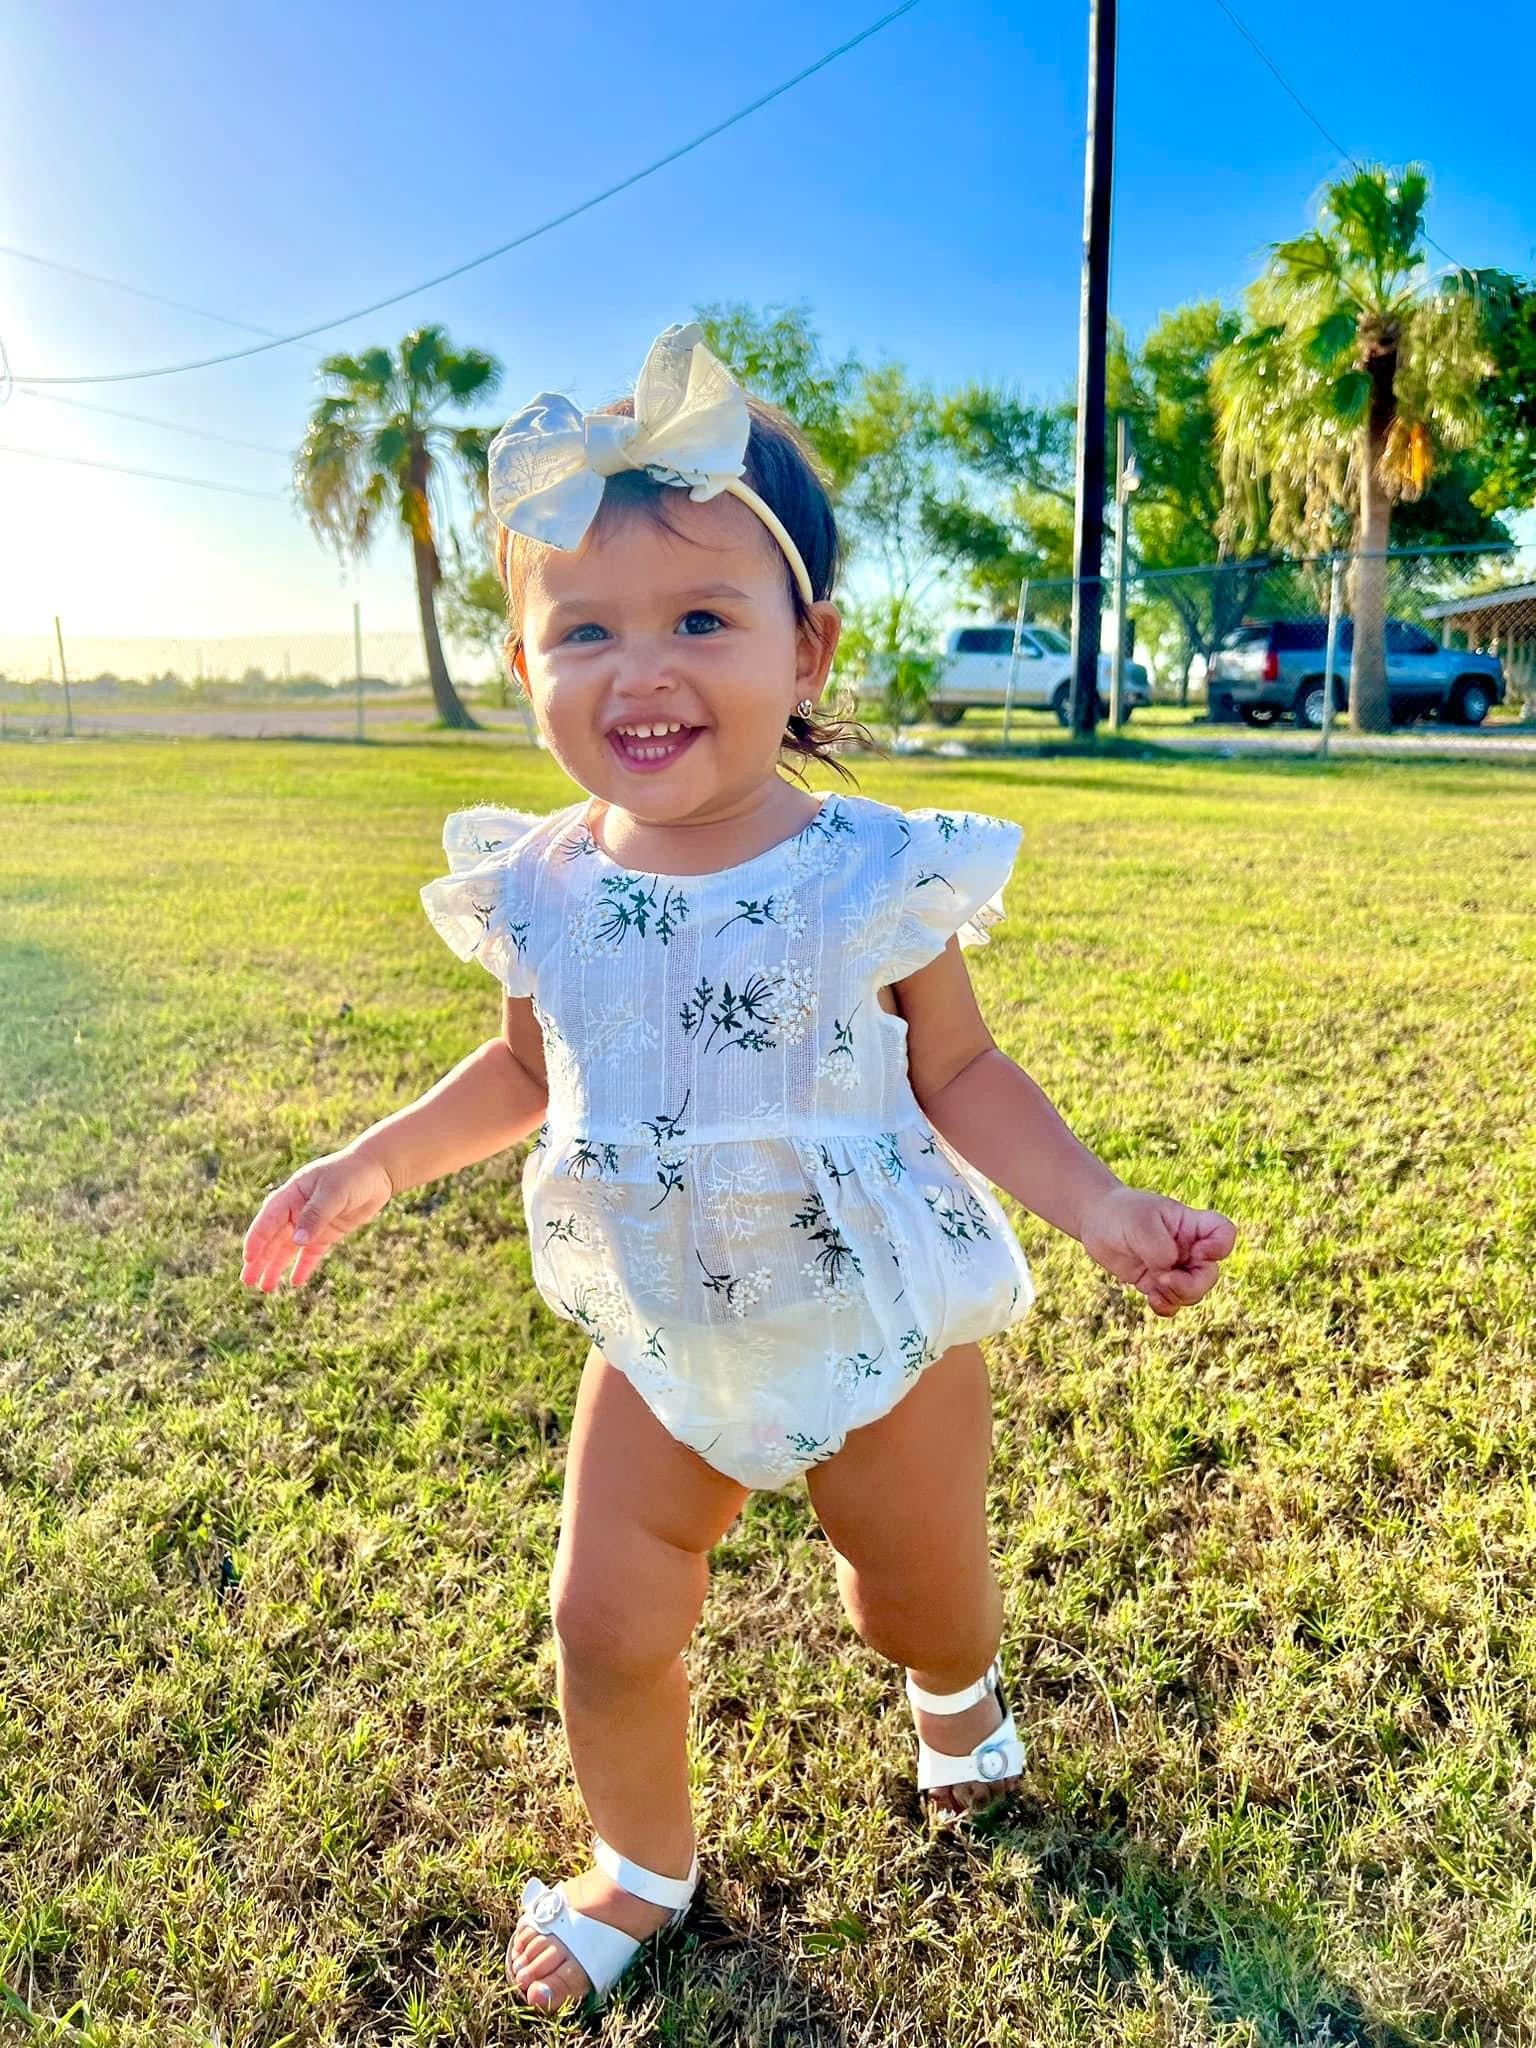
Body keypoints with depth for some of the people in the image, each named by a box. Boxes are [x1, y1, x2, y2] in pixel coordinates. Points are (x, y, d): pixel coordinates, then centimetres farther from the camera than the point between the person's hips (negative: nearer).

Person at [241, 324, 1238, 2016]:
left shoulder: (873, 877, -20)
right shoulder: (541, 889, -10)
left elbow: (960, 1076, -8)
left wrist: (1101, 1210, -18)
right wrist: (371, 1166, 3)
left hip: (878, 1329, -2)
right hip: (661, 1345, 3)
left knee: (919, 1599, 19)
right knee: (605, 1628, 10)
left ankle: (955, 1689, 60)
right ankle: (642, 1865, 44)